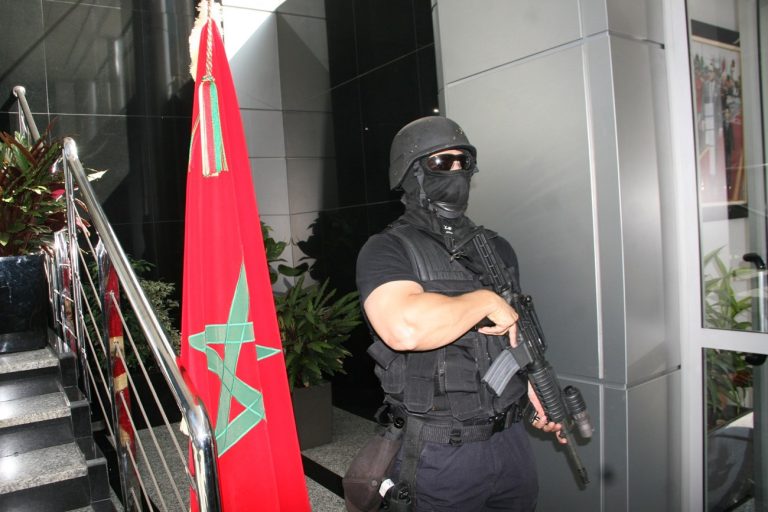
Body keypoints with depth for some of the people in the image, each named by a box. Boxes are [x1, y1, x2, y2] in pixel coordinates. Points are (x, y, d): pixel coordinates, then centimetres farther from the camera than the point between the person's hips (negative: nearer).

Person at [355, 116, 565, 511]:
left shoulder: (497, 248, 9)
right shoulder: (386, 250, -12)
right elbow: (405, 328, -31)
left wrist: (536, 388, 5)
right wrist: (487, 301, -19)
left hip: (512, 438, 6)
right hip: (443, 453, -6)